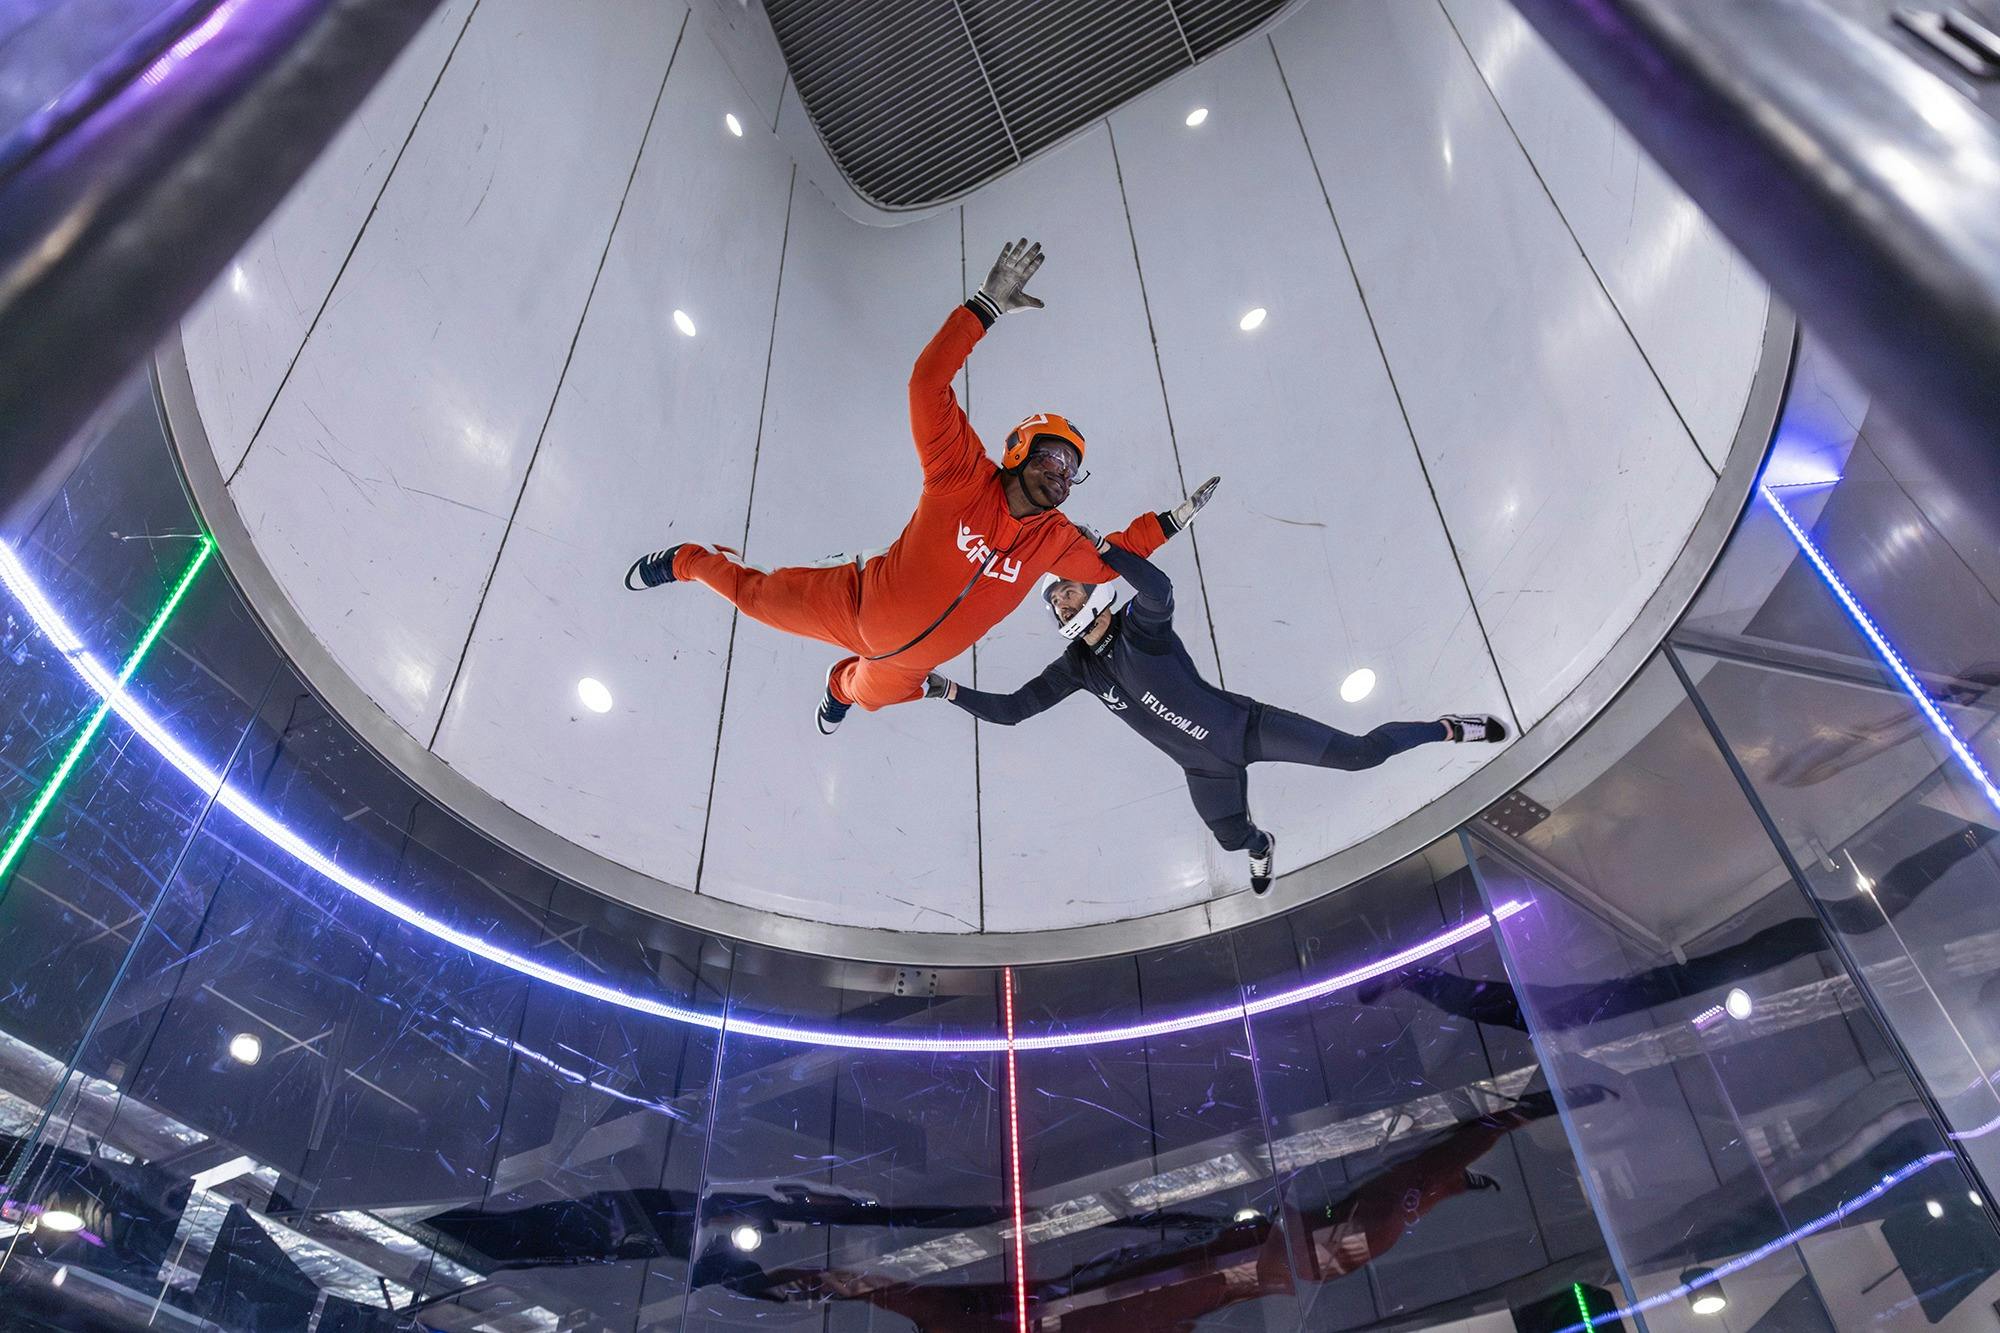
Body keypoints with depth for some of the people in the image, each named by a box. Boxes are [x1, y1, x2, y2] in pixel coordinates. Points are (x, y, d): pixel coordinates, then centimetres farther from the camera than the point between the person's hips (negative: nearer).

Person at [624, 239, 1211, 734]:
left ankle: (842, 687, 74)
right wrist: (985, 306, -48)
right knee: (759, 595, 14)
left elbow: (1107, 561, 2)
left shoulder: (1055, 542, -16)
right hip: (858, 605, -5)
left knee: (872, 694, 35)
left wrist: (1166, 523, -9)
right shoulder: (963, 478, -30)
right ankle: (688, 560, 46)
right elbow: (927, 384, -40)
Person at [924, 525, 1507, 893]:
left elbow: (1160, 589, -42)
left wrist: (1099, 546, -49)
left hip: (1247, 726, -5)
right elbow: (1009, 709, -3)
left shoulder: (1138, 623, -17)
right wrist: (948, 690, -12)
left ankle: (1449, 729, 13)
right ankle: (1262, 848, 57)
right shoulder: (1076, 667, -1)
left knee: (1359, 752, -10)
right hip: (1206, 769, 5)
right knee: (1233, 839, 19)